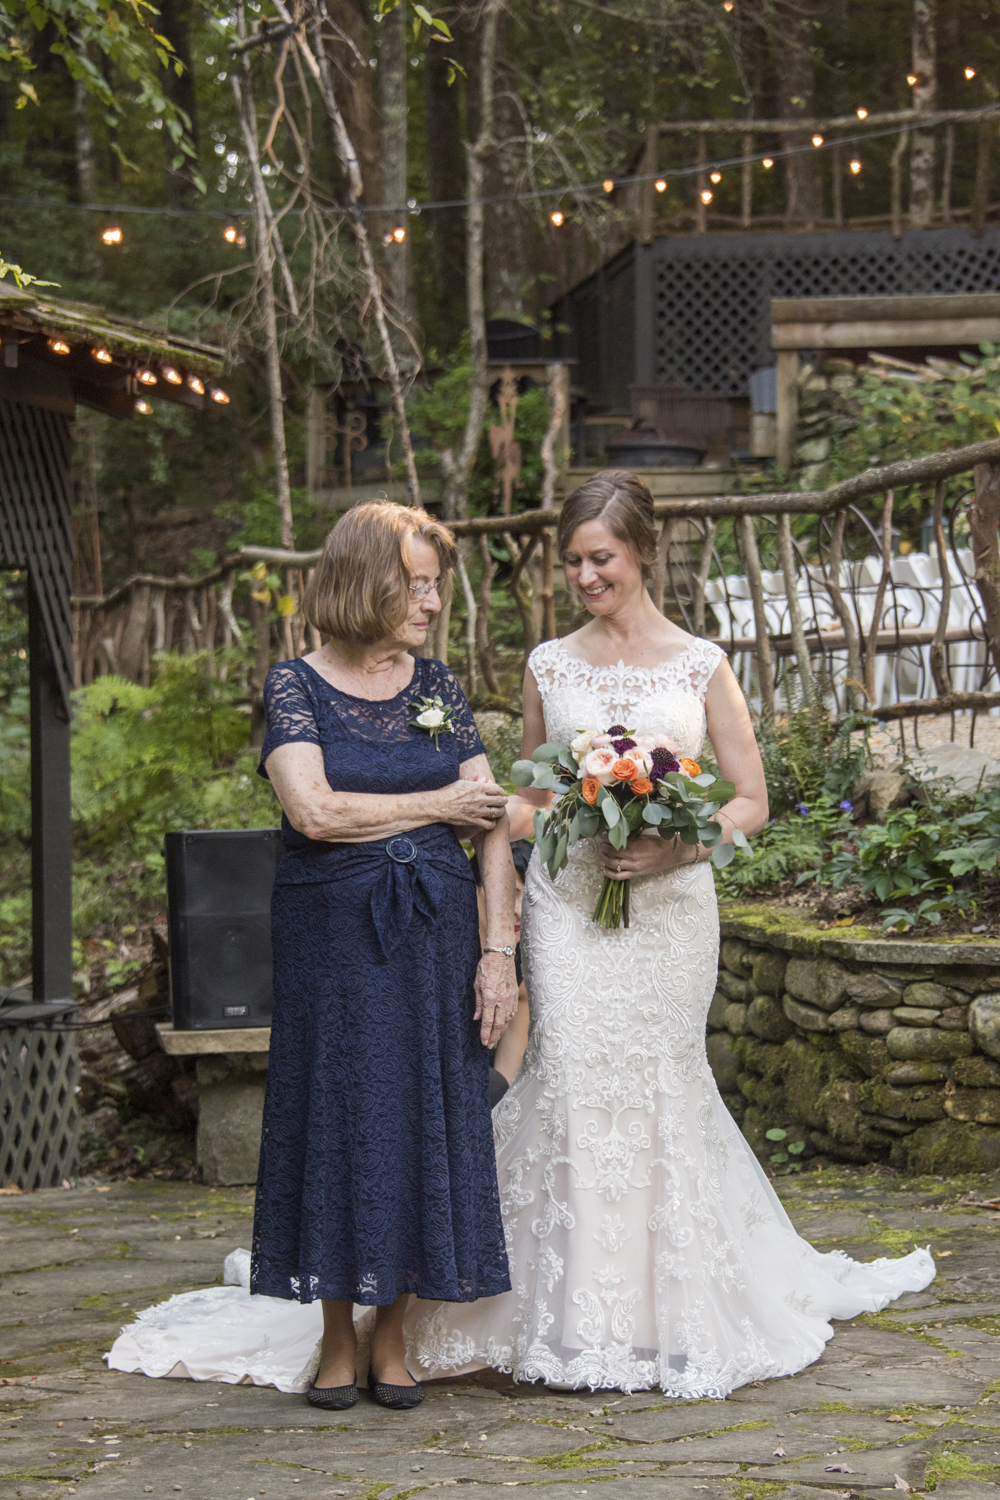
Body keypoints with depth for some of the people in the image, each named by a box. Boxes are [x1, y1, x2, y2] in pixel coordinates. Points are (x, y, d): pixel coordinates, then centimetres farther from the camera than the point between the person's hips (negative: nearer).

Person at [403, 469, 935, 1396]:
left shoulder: (699, 665, 4)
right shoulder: (549, 667, 10)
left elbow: (750, 803, 3)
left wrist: (674, 847, -13)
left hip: (669, 905, -1)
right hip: (568, 903, 1)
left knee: (661, 1087, 0)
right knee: (575, 1085, -7)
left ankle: (674, 1311, 15)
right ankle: (591, 1320, 1)